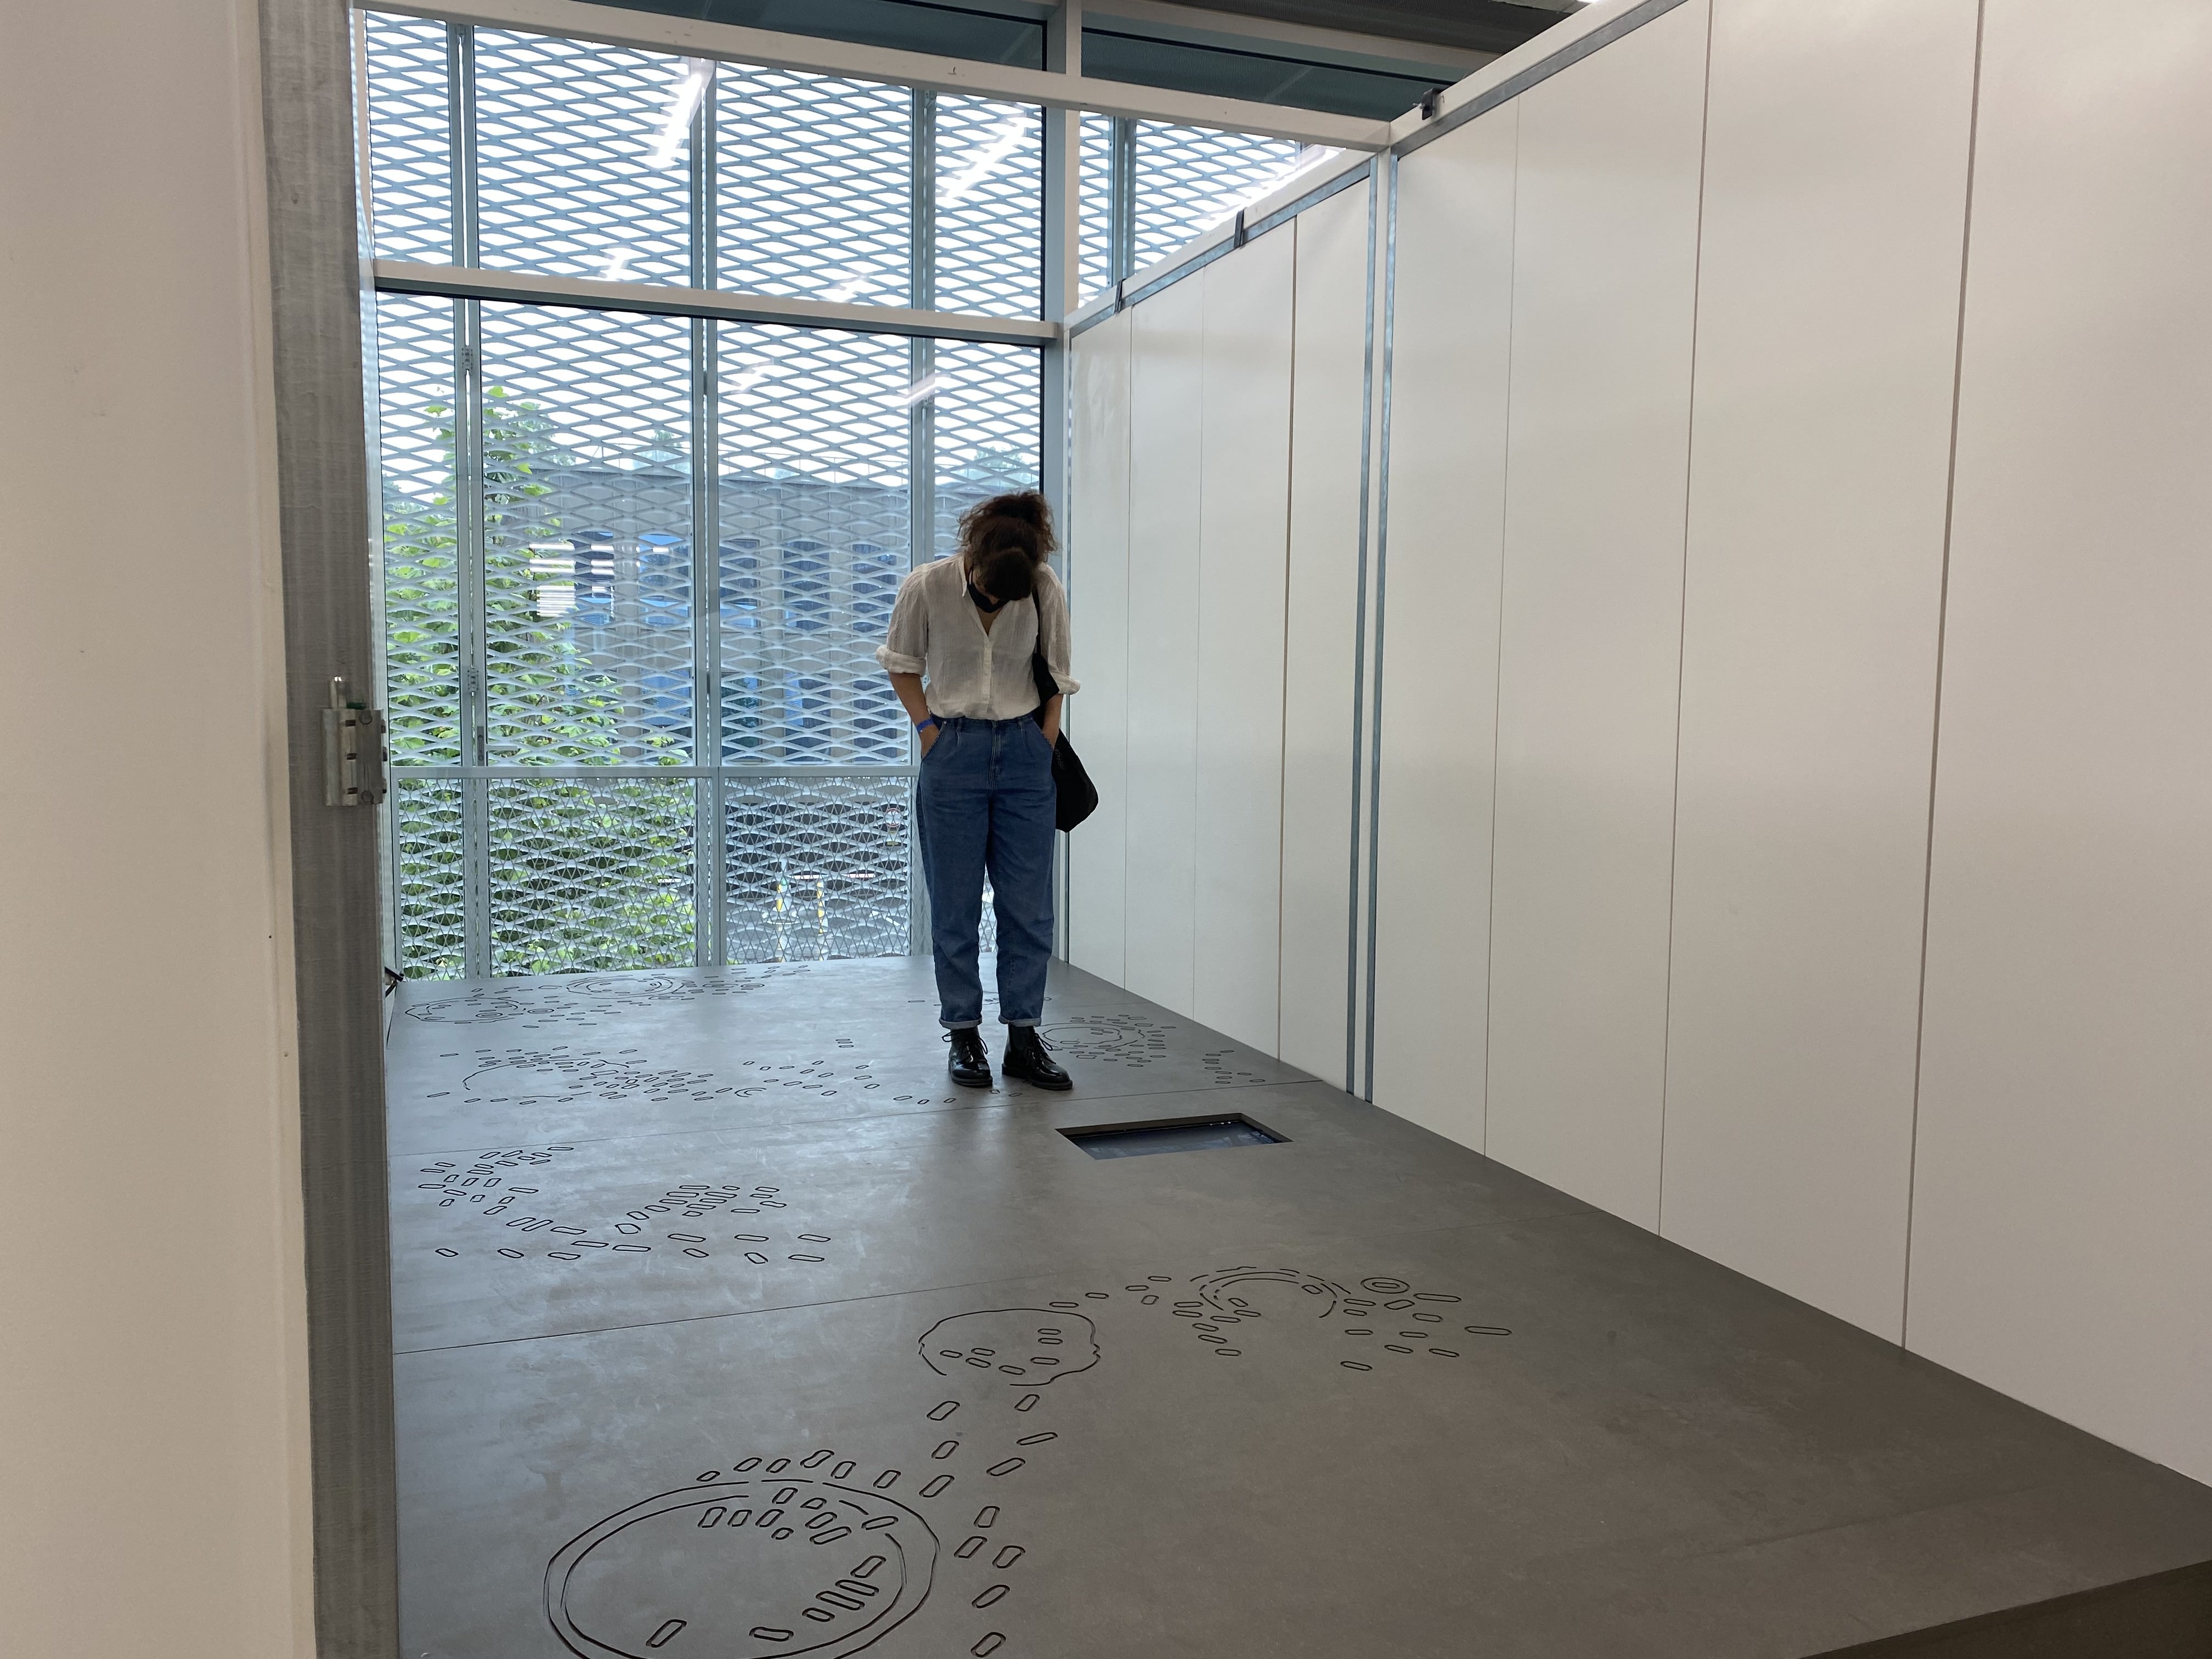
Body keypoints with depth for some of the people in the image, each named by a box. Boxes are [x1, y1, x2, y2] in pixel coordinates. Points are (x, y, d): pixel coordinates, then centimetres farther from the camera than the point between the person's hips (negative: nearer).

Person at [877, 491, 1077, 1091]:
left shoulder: (1046, 590, -9)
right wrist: (928, 728, -3)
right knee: (955, 903, 3)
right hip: (954, 753, -1)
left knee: (1029, 903, 2)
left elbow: (1056, 675, 6)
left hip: (1024, 753, 1)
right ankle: (964, 1036, 14)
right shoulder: (927, 586, -12)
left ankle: (1024, 1037, 11)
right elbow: (902, 663, 5)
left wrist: (1045, 744, 1)